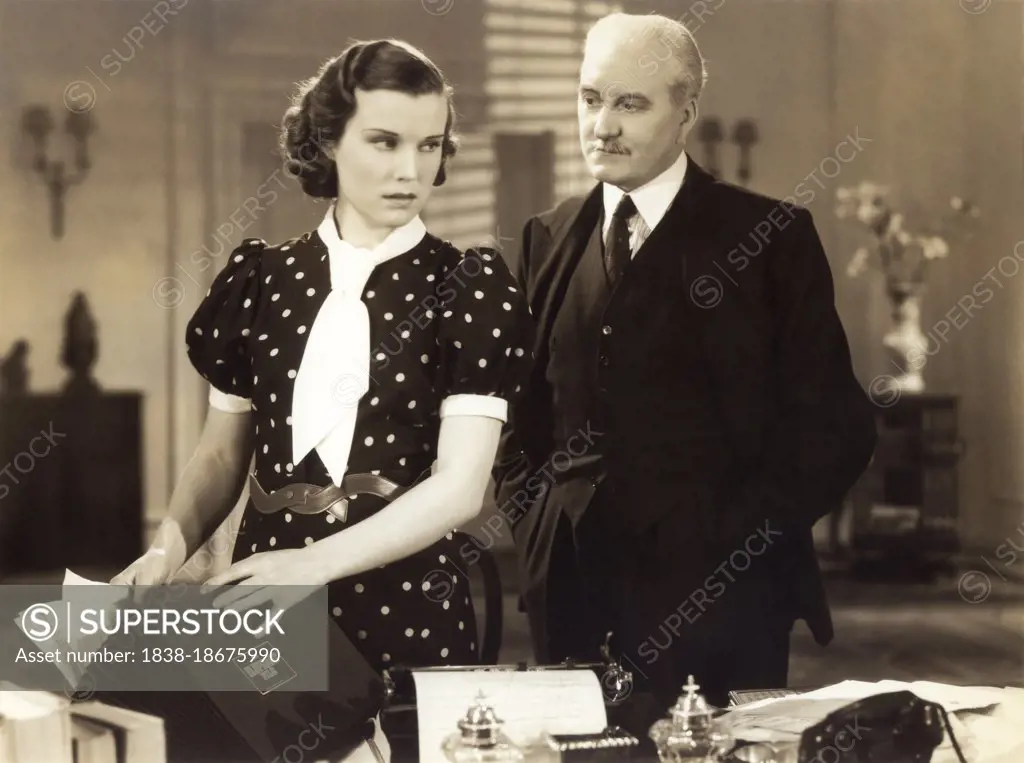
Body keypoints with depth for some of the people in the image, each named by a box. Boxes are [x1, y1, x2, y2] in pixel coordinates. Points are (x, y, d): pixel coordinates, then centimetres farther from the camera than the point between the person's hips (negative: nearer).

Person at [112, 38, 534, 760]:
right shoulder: (262, 279, 5)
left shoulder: (470, 287, -4)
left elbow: (460, 484, -13)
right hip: (263, 602, 3)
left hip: (407, 607, -2)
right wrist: (172, 544, -9)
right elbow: (223, 453, 11)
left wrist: (317, 562, -23)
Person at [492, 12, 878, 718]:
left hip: (714, 599, -4)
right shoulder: (550, 239, 11)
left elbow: (833, 424, -5)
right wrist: (529, 514, 5)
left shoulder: (771, 238, -4)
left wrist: (739, 535, -9)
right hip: (574, 591, 4)